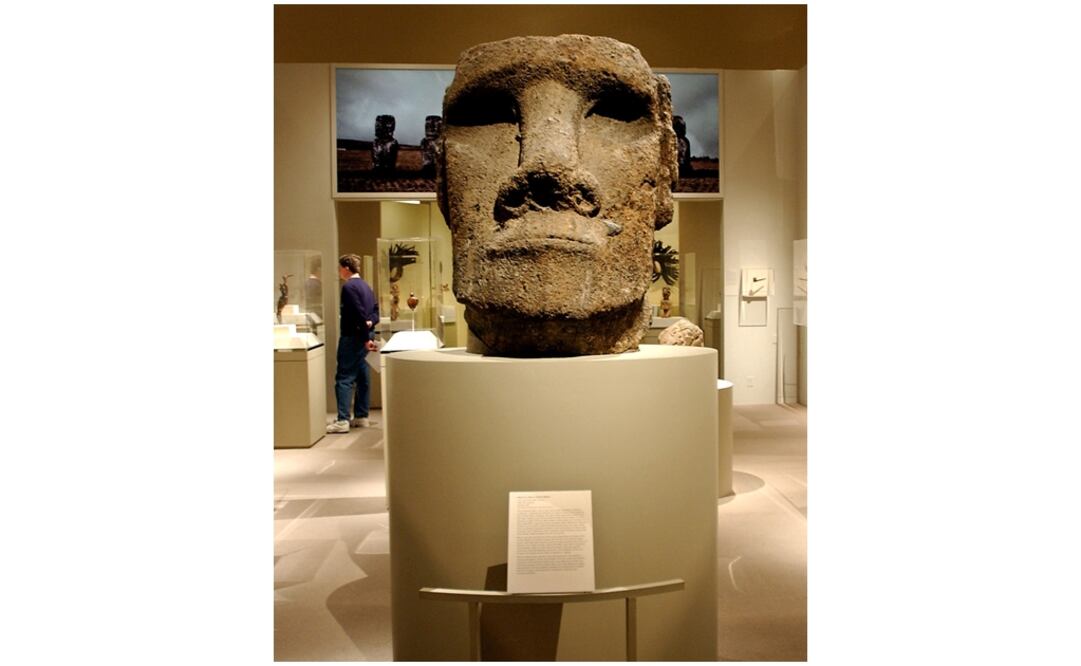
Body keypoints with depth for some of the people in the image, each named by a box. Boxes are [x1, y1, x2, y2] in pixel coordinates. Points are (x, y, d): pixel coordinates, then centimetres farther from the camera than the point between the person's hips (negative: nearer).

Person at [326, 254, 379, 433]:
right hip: (364, 336, 9)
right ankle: (361, 417, 17)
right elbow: (375, 309, 12)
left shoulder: (349, 287, -13)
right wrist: (371, 322, -7)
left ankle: (343, 421, -11)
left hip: (353, 337, -9)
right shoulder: (365, 286, 16)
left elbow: (359, 314, -20)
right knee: (362, 377, 11)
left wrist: (366, 337, -17)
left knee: (344, 378, -8)